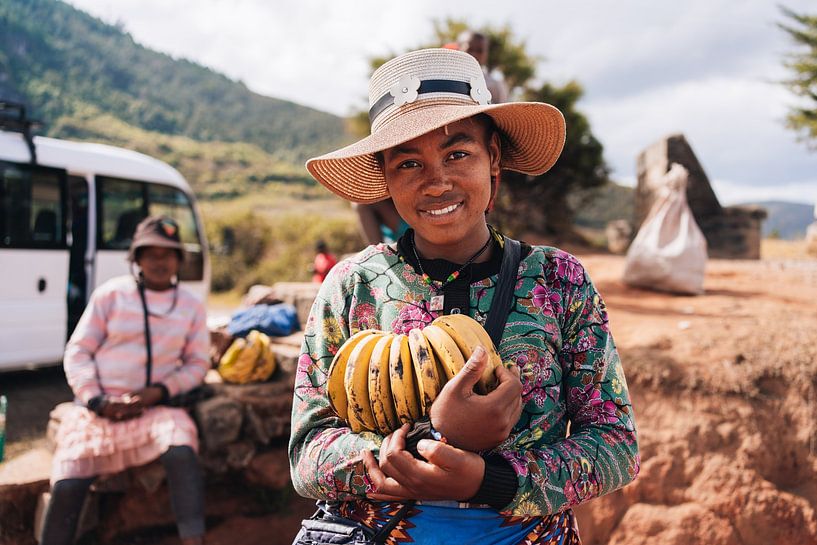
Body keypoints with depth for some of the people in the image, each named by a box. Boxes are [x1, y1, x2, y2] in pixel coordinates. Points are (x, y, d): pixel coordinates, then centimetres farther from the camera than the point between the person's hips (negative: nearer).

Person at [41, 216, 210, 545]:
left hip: (155, 407, 0)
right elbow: (78, 351, 4)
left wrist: (158, 392, -9)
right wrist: (98, 401, -9)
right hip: (98, 406, 0)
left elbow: (197, 364, 8)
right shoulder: (110, 294, 4)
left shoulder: (192, 307, 8)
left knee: (181, 452, -31)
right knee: (67, 484, -17)